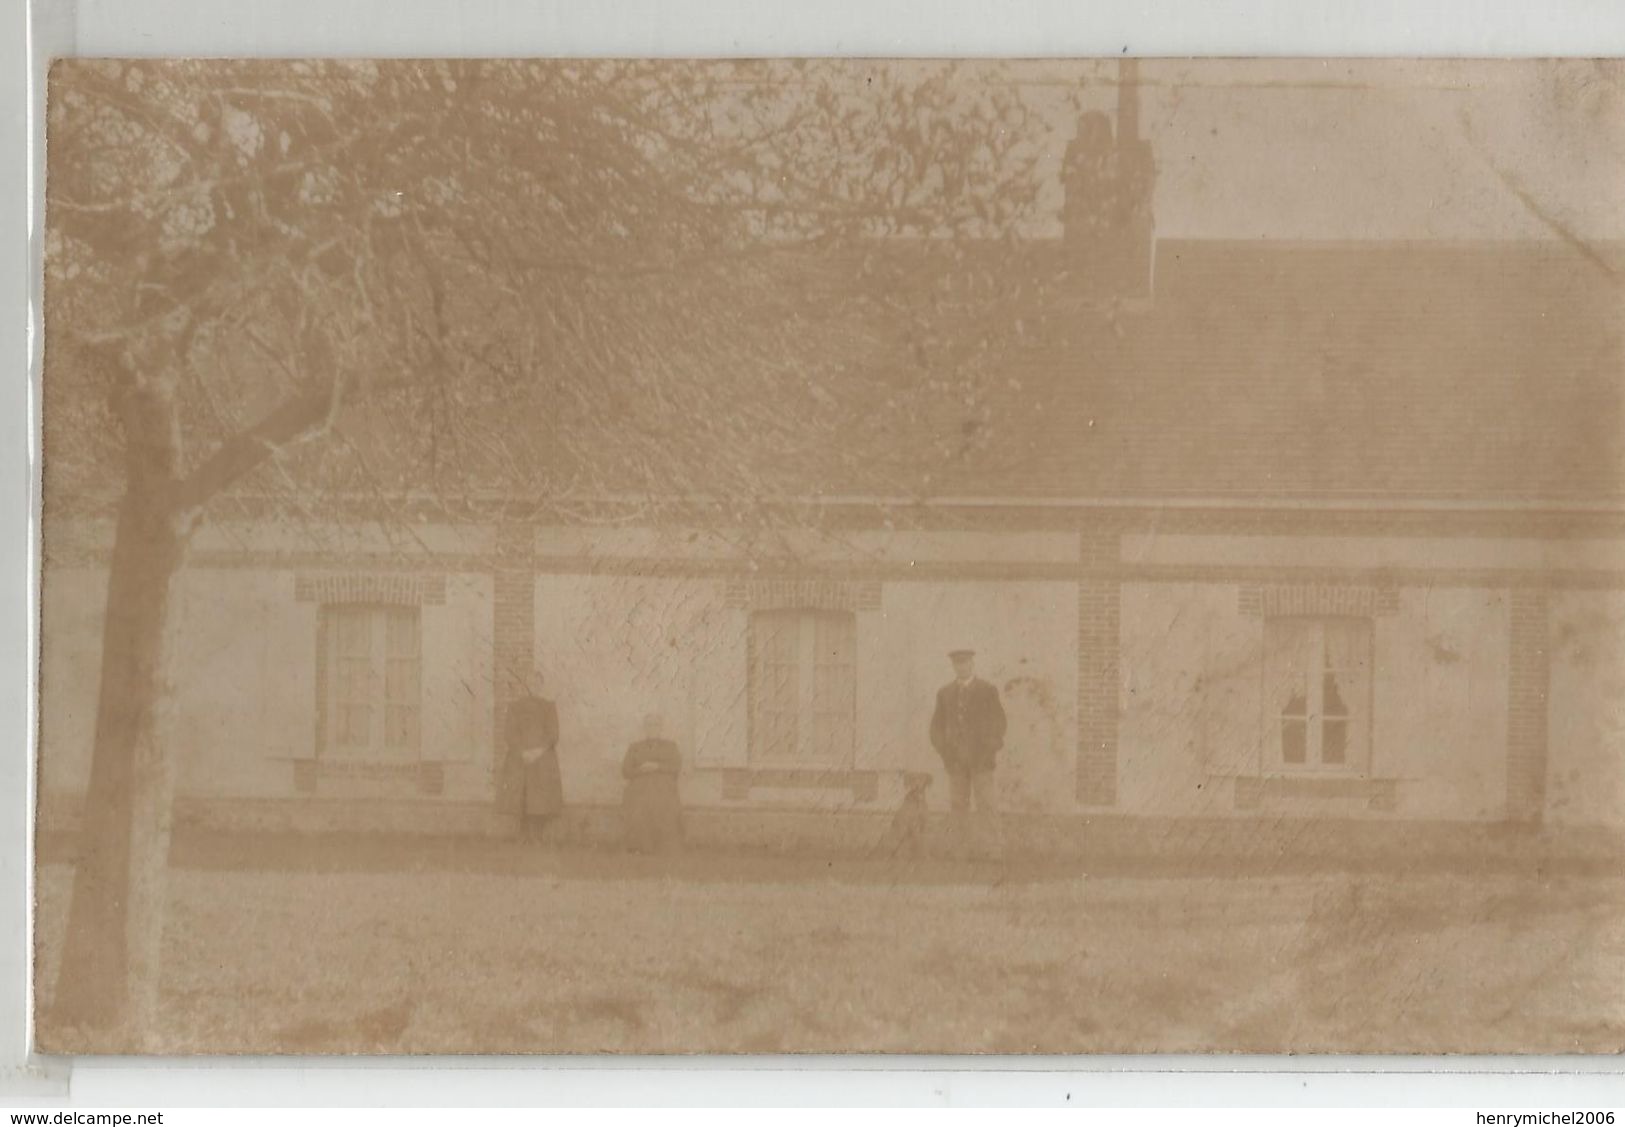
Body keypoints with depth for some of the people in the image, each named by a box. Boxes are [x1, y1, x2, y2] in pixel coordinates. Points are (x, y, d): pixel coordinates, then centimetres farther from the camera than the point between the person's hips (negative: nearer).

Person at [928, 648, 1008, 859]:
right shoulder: (944, 693, 10)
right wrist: (943, 750, 1)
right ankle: (964, 840, 5)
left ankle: (996, 840, -2)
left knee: (985, 800, -7)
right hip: (955, 758, 3)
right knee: (958, 802, 1)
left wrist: (994, 750, -4)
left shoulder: (987, 691, 2)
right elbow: (937, 724, 13)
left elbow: (998, 722, 3)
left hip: (981, 756, -3)